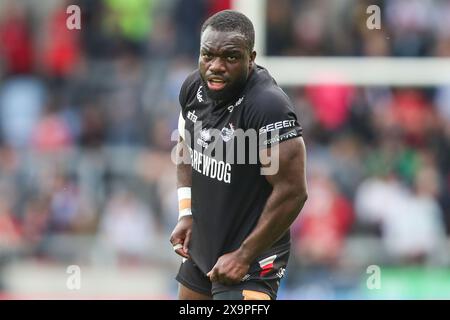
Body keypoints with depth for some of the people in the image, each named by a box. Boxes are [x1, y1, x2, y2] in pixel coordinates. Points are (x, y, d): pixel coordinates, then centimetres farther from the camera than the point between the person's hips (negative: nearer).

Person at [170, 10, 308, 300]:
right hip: (201, 249, 8)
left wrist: (244, 257, -20)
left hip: (251, 260, -8)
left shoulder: (269, 107, -27)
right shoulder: (194, 88, -3)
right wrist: (186, 214, 8)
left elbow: (292, 193, -26)